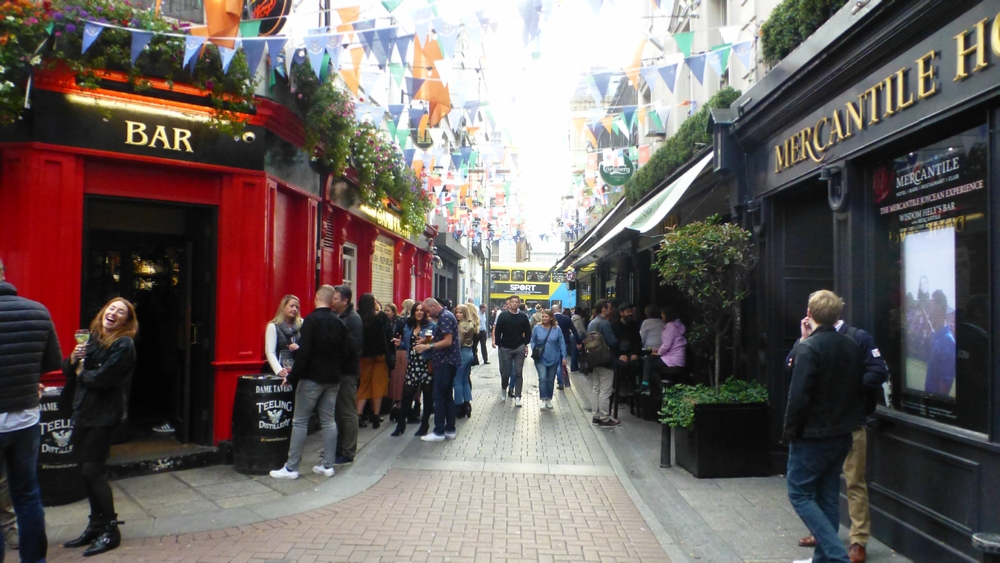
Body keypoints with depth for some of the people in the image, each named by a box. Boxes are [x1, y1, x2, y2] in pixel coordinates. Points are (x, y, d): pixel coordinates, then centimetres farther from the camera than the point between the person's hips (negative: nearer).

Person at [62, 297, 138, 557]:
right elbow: (70, 371, 14)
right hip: (83, 410, 7)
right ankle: (96, 526, 25)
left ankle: (110, 530, 7)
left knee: (93, 470, -5)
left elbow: (102, 378, -20)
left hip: (103, 414, -7)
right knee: (87, 470, 12)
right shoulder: (92, 338, 11)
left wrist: (82, 373, -2)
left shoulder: (124, 344, -11)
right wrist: (73, 359, -7)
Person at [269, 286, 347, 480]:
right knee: (329, 421, 10)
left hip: (312, 378, -6)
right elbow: (343, 352, 10)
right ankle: (327, 465, 13)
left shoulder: (311, 320, -13)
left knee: (300, 421, 1)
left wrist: (292, 377, -14)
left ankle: (291, 467, 4)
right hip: (333, 379, 6)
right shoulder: (339, 322, 7)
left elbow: (304, 352, -19)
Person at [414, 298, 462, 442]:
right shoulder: (444, 316, 16)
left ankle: (439, 432, -1)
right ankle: (450, 430, 17)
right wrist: (428, 341, 11)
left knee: (439, 397, -6)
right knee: (448, 396, 12)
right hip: (447, 361, 10)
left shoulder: (445, 317, -15)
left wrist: (428, 346, -21)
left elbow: (448, 341, -22)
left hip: (445, 362, -10)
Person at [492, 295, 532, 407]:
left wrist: (525, 344, 2)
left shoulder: (523, 317, 3)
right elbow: (497, 331, -2)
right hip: (505, 348, -1)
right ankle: (503, 389, 33)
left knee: (518, 373, 0)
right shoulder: (503, 316, -2)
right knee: (505, 372, 4)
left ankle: (517, 397, 3)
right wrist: (499, 344, -6)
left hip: (519, 348, 1)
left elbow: (528, 332, 10)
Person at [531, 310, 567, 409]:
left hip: (553, 359, 1)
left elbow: (562, 343, -1)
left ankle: (549, 399, 25)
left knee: (551, 380, 11)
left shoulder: (557, 329, -5)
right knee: (543, 378, -15)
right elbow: (533, 341, 3)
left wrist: (564, 357, -3)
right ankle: (544, 400, -8)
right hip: (541, 359, -1)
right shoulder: (537, 328, -6)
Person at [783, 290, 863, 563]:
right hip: (842, 433, 8)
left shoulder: (809, 348, -20)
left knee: (800, 493, 4)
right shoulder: (850, 345, 4)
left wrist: (790, 431, -8)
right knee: (827, 495, 16)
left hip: (812, 435, -8)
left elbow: (799, 396, -23)